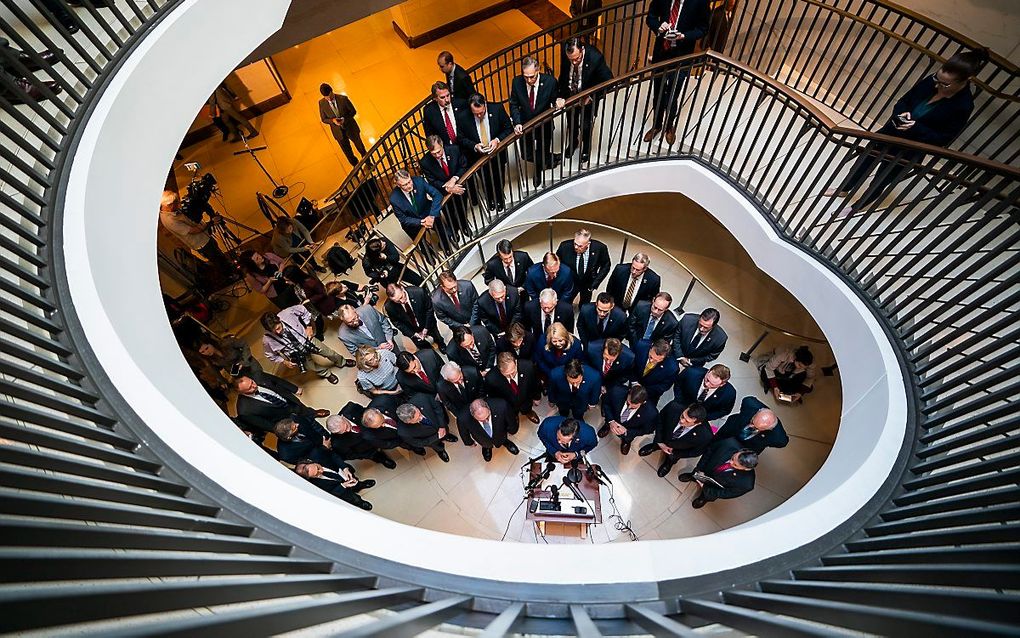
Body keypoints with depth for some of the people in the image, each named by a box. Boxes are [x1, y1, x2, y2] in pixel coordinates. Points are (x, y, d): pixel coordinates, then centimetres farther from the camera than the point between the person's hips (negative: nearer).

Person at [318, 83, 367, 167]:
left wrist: (345, 119, -27)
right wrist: (332, 120, -27)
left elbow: (353, 111, -9)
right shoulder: (322, 103, -15)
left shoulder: (343, 99, -21)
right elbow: (324, 119, -4)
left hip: (350, 128, -1)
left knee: (360, 147, 20)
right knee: (348, 152, 18)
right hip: (338, 132, 1)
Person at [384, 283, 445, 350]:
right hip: (411, 330, 0)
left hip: (428, 324, 0)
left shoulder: (419, 292, -35)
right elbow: (397, 323, -13)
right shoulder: (389, 306, -30)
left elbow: (429, 308, -18)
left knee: (439, 341, 27)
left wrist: (426, 328, -15)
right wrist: (413, 333, -17)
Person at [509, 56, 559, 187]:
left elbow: (555, 101, -6)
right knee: (527, 155, 13)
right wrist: (517, 123, -24)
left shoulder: (550, 81, -23)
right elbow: (514, 105, -9)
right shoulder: (516, 82, -19)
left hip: (544, 125, -1)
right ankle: (551, 159, 45)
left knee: (543, 153, 15)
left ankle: (538, 171, 51)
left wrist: (559, 102, -28)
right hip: (525, 124, 2)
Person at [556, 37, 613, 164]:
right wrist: (561, 96, -26)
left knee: (586, 127, 12)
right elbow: (563, 77, -11)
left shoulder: (596, 58, -33)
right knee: (571, 124, 23)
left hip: (588, 99, -3)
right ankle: (572, 143, 53)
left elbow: (608, 81, -23)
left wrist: (591, 97, -27)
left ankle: (586, 149, 43)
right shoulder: (565, 55, -24)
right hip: (571, 96, 3)